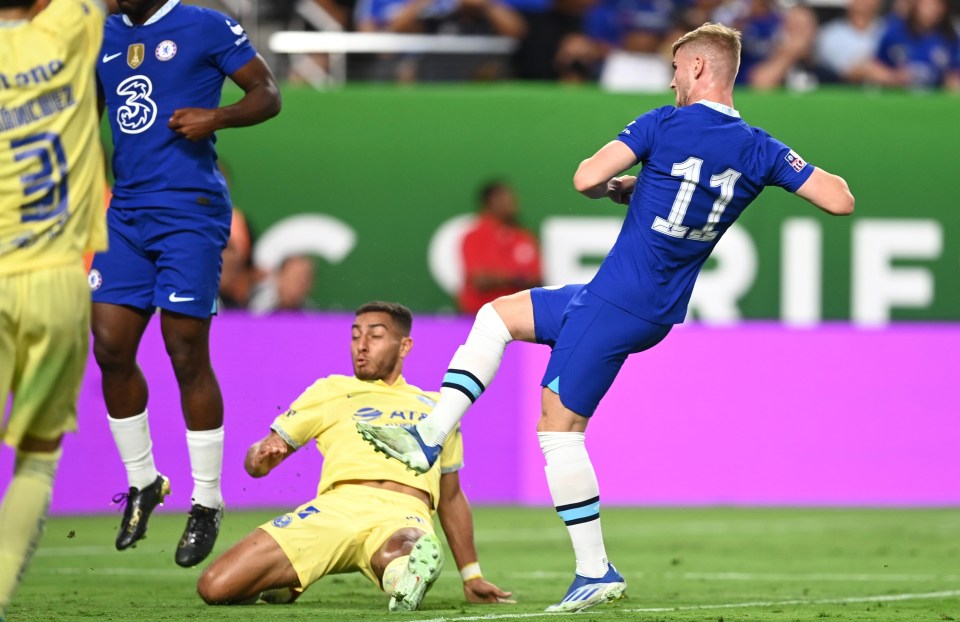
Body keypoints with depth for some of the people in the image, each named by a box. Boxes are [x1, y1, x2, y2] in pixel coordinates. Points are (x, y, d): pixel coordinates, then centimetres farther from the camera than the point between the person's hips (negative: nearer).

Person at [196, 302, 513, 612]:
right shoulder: (330, 391, 26)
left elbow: (451, 497, 38)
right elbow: (259, 455, 23)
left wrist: (472, 577, 34)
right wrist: (261, 456, -4)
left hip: (405, 517, -2)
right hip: (336, 505, 2)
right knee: (214, 587, -13)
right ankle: (287, 580, 7)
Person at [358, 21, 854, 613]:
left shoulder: (665, 124, -12)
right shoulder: (759, 151, 0)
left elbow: (586, 178, -14)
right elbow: (840, 199, -4)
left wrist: (624, 186, 8)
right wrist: (819, 174, 18)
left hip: (614, 305, -7)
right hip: (659, 313, 7)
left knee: (560, 426, 2)